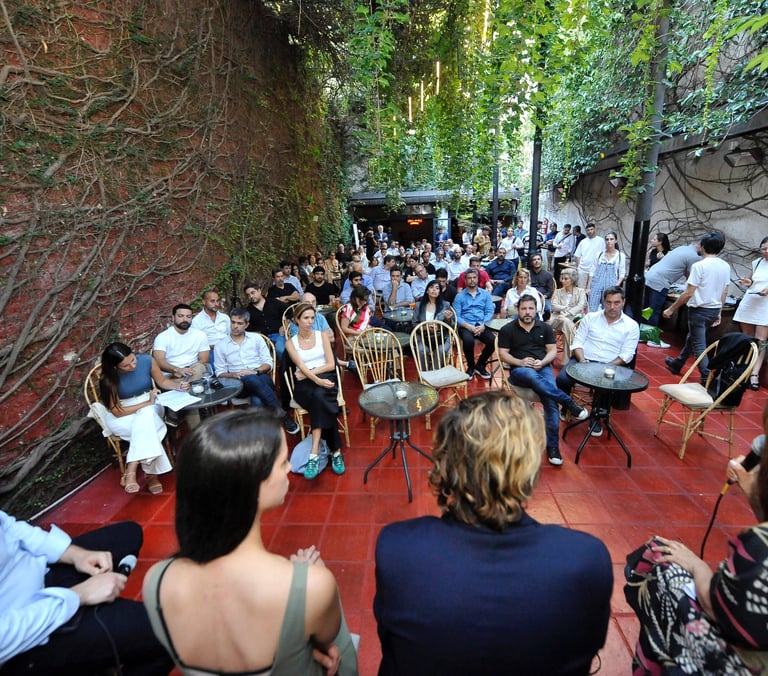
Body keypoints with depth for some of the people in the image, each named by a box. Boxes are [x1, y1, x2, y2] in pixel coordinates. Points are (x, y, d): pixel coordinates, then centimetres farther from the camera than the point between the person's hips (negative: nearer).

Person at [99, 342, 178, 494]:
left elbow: (162, 381, 3)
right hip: (121, 417, -2)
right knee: (148, 426, -34)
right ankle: (151, 473, -27)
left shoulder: (147, 361, -13)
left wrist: (178, 386, -17)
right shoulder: (109, 379, -18)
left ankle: (131, 472, -28)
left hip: (150, 406, 2)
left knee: (146, 417, -34)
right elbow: (117, 412, -15)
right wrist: (146, 403, -22)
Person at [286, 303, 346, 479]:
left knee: (319, 396, -36)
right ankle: (335, 451, -30)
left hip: (326, 377, 0)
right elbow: (301, 368, -6)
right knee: (323, 404, -33)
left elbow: (331, 365, 3)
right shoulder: (291, 343, 9)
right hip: (304, 384, 0)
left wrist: (309, 372, -6)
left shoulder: (322, 336, 11)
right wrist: (317, 380, -23)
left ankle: (315, 453, -38)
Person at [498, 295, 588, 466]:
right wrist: (520, 362, -16)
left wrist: (542, 362, -10)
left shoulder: (545, 327, 14)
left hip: (543, 368, 2)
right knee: (531, 375, -41)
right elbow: (502, 354, 2)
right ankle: (568, 403, -30)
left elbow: (553, 350, 11)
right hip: (519, 370, -2)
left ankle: (552, 446, -20)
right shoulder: (507, 330, 6)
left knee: (550, 399, -26)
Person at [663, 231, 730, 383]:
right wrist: (719, 312, 21)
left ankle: (707, 378, -1)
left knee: (699, 345, 0)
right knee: (691, 337, 23)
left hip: (699, 310, -8)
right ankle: (677, 364, 38)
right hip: (714, 310, 8)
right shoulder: (726, 266, 4)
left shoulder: (699, 265, -17)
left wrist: (671, 309, -12)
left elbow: (688, 293, -19)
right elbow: (724, 292, 11)